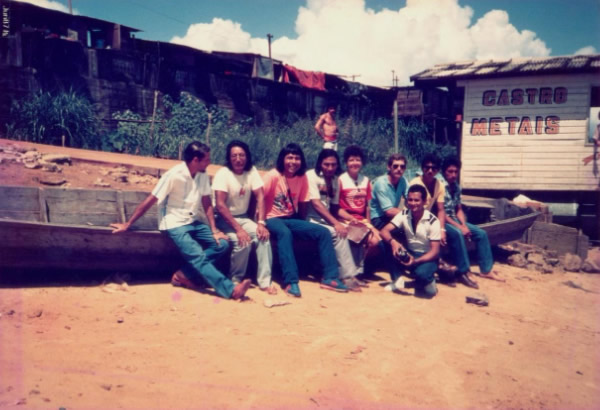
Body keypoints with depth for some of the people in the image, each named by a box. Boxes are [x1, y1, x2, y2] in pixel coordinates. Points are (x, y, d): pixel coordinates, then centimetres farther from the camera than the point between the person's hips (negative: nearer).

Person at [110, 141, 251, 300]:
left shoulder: (203, 175, 0)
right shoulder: (174, 175, -18)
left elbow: (207, 204, 5)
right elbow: (149, 201, -14)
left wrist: (214, 230, -4)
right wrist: (127, 224, -11)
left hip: (193, 222, 7)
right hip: (175, 224, -7)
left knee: (222, 243, -10)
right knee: (198, 256, -24)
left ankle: (184, 274, -8)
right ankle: (230, 290, -25)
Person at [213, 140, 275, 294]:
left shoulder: (252, 171, -3)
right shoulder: (222, 174, -17)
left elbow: (260, 197, -6)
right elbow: (220, 205, -23)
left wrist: (261, 223, -19)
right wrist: (238, 229, -29)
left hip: (243, 217, 4)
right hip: (225, 219, -4)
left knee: (263, 235, -22)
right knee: (243, 242, -29)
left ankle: (264, 281, -14)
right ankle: (235, 280, -6)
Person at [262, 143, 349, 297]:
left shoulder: (302, 177, 2)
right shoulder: (273, 176, -14)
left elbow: (302, 203, 10)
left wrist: (303, 226, 4)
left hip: (291, 219, 6)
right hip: (272, 219, -5)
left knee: (323, 232, -11)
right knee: (285, 233, -39)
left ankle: (329, 277, -9)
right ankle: (290, 281, -38)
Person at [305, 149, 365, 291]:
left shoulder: (335, 180, 12)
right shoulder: (311, 176, -8)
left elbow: (334, 207, 12)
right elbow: (316, 204, -17)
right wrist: (336, 223, -23)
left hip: (326, 220, 6)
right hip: (312, 221, -6)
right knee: (338, 233, -27)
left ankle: (351, 273, -13)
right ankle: (347, 275, -18)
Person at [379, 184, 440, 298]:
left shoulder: (433, 221, -17)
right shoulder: (403, 215, -7)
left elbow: (435, 251, -18)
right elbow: (384, 231, -15)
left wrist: (416, 261, -35)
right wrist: (393, 242, -38)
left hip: (426, 257, -4)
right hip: (409, 253, 4)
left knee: (421, 273, -39)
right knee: (385, 242, -22)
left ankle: (428, 280, 0)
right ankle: (397, 279, -8)